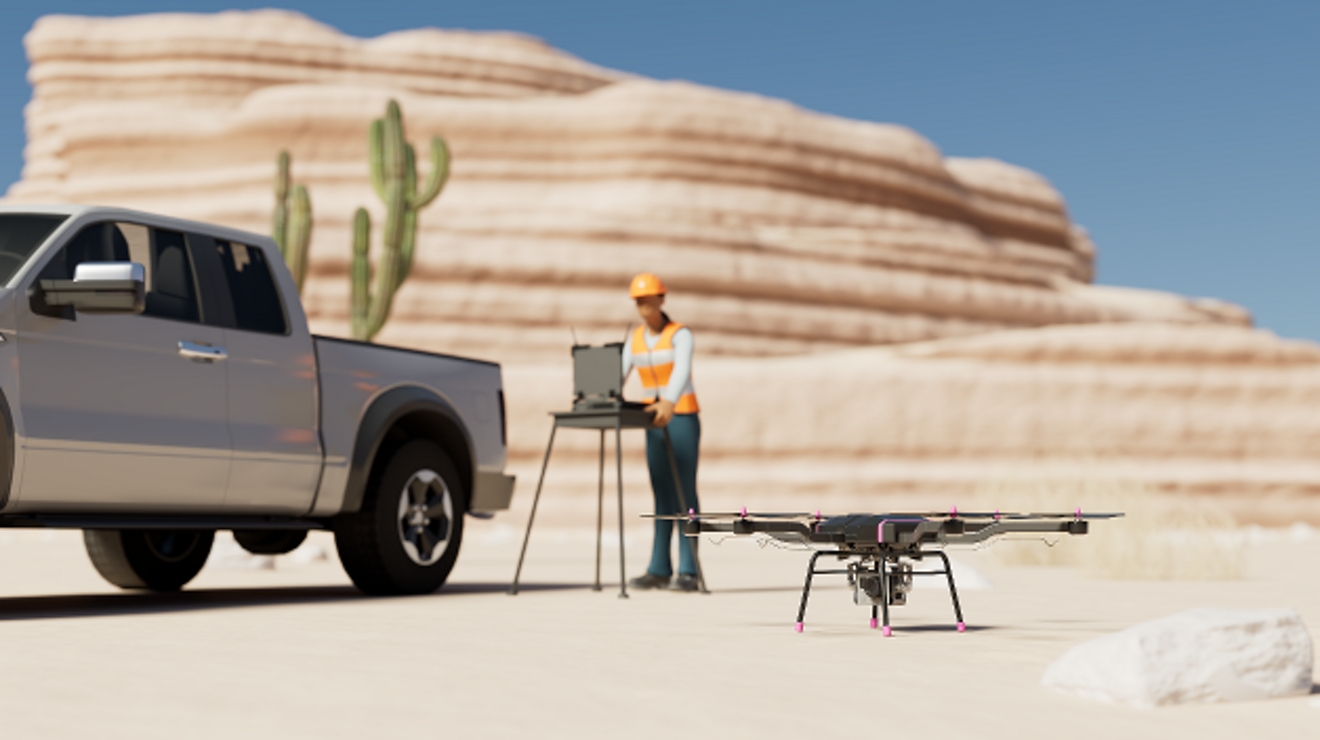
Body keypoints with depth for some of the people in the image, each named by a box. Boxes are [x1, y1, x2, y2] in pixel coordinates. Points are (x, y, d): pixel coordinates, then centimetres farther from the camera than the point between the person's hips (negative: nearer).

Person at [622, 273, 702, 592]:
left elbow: (682, 371, -27)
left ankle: (688, 573, -9)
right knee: (662, 496, 7)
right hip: (655, 422, 6)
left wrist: (668, 403, -45)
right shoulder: (635, 339, 10)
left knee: (684, 494, -8)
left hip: (683, 419, -6)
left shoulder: (681, 334, -9)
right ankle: (659, 570, 8)